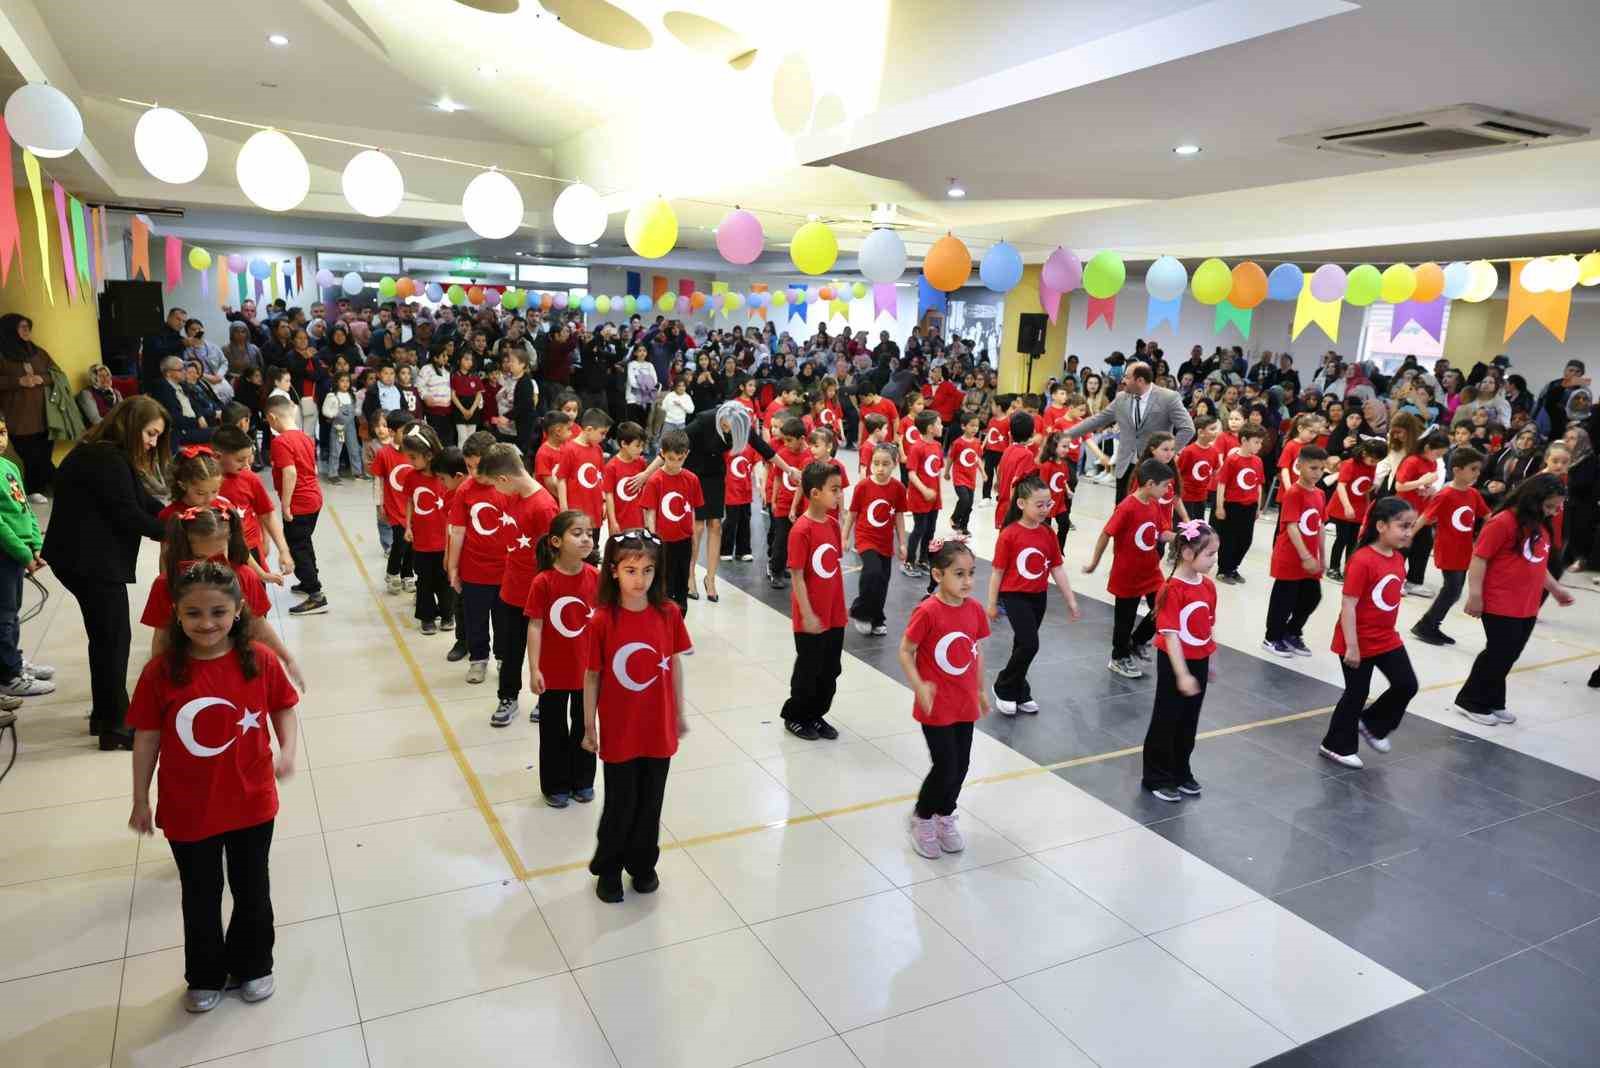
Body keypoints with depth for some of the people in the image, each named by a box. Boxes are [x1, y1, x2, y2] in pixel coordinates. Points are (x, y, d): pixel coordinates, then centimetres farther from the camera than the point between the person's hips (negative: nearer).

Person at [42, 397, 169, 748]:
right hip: (90, 561, -10)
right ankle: (114, 726, 5)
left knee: (107, 636, 18)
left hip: (92, 558, 10)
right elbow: (127, 515, -20)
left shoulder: (111, 457, 15)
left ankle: (106, 713, 29)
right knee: (113, 638, -3)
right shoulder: (106, 460, -18)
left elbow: (145, 503, 9)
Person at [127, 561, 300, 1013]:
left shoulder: (260, 661, -14)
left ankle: (253, 966, 43)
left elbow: (284, 708, -1)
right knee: (200, 898, 20)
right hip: (187, 811, 0)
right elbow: (147, 738, -6)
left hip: (251, 804, 0)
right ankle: (205, 976, 44)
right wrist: (140, 801, 1)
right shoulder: (161, 672, -15)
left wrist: (288, 750, -19)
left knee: (252, 891, 19)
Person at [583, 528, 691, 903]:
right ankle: (608, 869, 36)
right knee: (620, 806, 12)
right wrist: (589, 727, -1)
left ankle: (643, 865, 40)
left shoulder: (669, 613, -9)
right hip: (619, 732, -2)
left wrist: (680, 714, 9)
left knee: (650, 803, 17)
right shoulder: (602, 621, -17)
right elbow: (591, 676, -7)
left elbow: (675, 665, 3)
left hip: (659, 729, 3)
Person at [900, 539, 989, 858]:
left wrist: (980, 690, 16)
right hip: (936, 706, -6)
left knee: (961, 764, 14)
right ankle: (922, 819, 24)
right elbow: (905, 651, -13)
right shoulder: (927, 612, -20)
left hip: (964, 703, 6)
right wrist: (919, 687, -24)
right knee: (945, 767, -1)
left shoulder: (975, 609, -2)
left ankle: (945, 816, 37)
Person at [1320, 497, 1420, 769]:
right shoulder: (1362, 561, -24)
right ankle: (1336, 746, 21)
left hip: (1387, 639, 8)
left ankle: (1371, 724, 31)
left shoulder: (1398, 558, 2)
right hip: (1359, 643, -8)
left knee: (1407, 685, 9)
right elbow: (1348, 606, -24)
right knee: (1356, 694, 4)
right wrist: (1351, 646, -24)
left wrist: (1391, 629, 19)